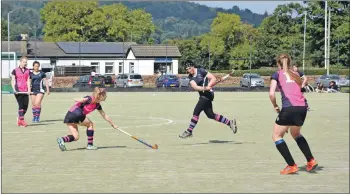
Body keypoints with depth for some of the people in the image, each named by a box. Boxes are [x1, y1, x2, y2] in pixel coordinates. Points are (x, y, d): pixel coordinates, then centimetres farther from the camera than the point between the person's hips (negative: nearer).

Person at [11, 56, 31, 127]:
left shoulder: (27, 71, 13)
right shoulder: (15, 70, 2)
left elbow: (28, 80, 9)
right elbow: (13, 81, 0)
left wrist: (29, 90, -3)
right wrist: (14, 89, -13)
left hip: (25, 91, 4)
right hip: (18, 91, -4)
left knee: (26, 106, 1)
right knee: (21, 105, -10)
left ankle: (19, 118, 19)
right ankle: (22, 121, -9)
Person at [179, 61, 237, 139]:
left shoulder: (201, 71, -11)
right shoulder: (191, 77, 6)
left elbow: (213, 79, -14)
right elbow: (195, 87, -13)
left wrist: (208, 86, -30)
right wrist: (204, 88, -31)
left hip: (208, 94, -8)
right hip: (202, 96, 8)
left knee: (196, 112, -11)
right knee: (210, 115, 11)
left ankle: (189, 131, -2)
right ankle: (230, 122, 22)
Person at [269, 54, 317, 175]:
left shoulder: (277, 74, 9)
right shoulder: (295, 74, 24)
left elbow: (272, 93, -2)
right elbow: (300, 89, 14)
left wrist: (275, 106, 12)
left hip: (289, 108, -5)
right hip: (302, 107, 6)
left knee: (276, 136, 11)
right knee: (296, 134, 30)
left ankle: (292, 166, 3)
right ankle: (311, 160, 22)